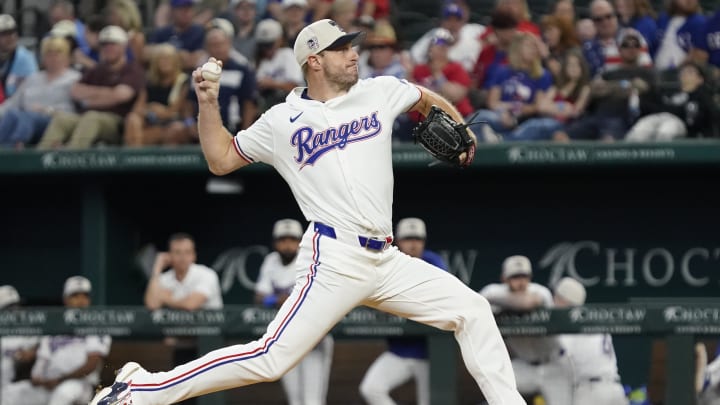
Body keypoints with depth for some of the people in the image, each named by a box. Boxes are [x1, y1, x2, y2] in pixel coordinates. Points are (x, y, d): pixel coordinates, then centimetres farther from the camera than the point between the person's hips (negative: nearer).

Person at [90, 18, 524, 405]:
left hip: (386, 260, 6)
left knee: (472, 310, 2)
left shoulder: (379, 92, 12)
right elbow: (221, 159, 13)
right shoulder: (282, 120, 4)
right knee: (270, 359, -17)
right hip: (333, 259, -6)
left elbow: (429, 101, 30)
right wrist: (208, 103, 2)